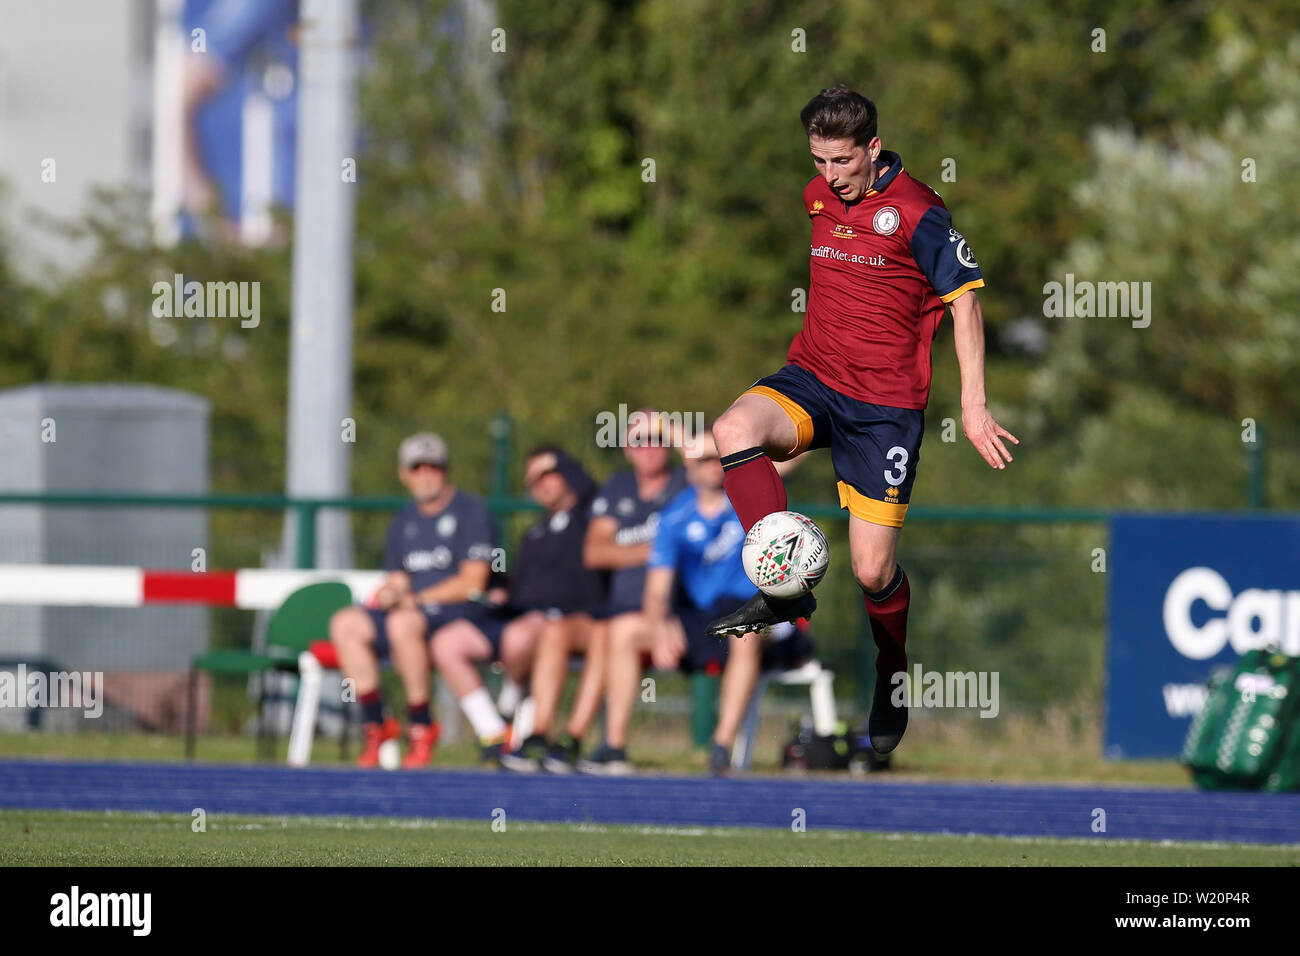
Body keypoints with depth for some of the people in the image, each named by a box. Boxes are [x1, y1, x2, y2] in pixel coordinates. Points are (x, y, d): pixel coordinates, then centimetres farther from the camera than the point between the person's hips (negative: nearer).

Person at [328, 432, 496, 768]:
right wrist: (390, 590, -5)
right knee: (346, 624, -17)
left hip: (457, 612, -7)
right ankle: (375, 724, -17)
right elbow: (396, 580, 22)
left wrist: (415, 599, -11)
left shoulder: (471, 511, -1)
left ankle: (421, 726, -27)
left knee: (403, 623, -37)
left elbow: (473, 582, -9)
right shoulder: (404, 523, 20)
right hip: (409, 613, 7)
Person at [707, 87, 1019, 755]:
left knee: (873, 573, -5)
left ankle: (892, 686, 23)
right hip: (812, 376, 5)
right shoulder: (816, 197, 8)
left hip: (886, 403, -5)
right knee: (735, 431, -30)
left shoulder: (915, 211, -12)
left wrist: (973, 406, -12)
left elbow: (964, 301, -8)